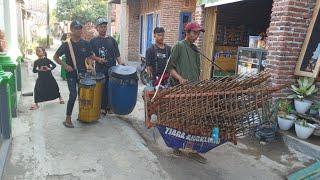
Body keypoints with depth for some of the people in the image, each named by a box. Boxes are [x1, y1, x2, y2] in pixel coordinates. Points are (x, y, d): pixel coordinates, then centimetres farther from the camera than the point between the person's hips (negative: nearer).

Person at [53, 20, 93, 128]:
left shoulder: (85, 44, 2)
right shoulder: (66, 44, -7)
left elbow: (89, 57, 11)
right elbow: (55, 57, 0)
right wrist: (65, 65, -14)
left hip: (82, 72, 4)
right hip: (71, 73, -3)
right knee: (73, 95, -12)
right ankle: (68, 119, 0)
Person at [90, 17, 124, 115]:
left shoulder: (112, 40, 11)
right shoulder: (93, 41, 6)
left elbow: (117, 54, 9)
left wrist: (120, 62, -7)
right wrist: (97, 59, -13)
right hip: (100, 70, -1)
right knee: (101, 88, 0)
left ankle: (110, 107, 17)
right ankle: (102, 107, 13)